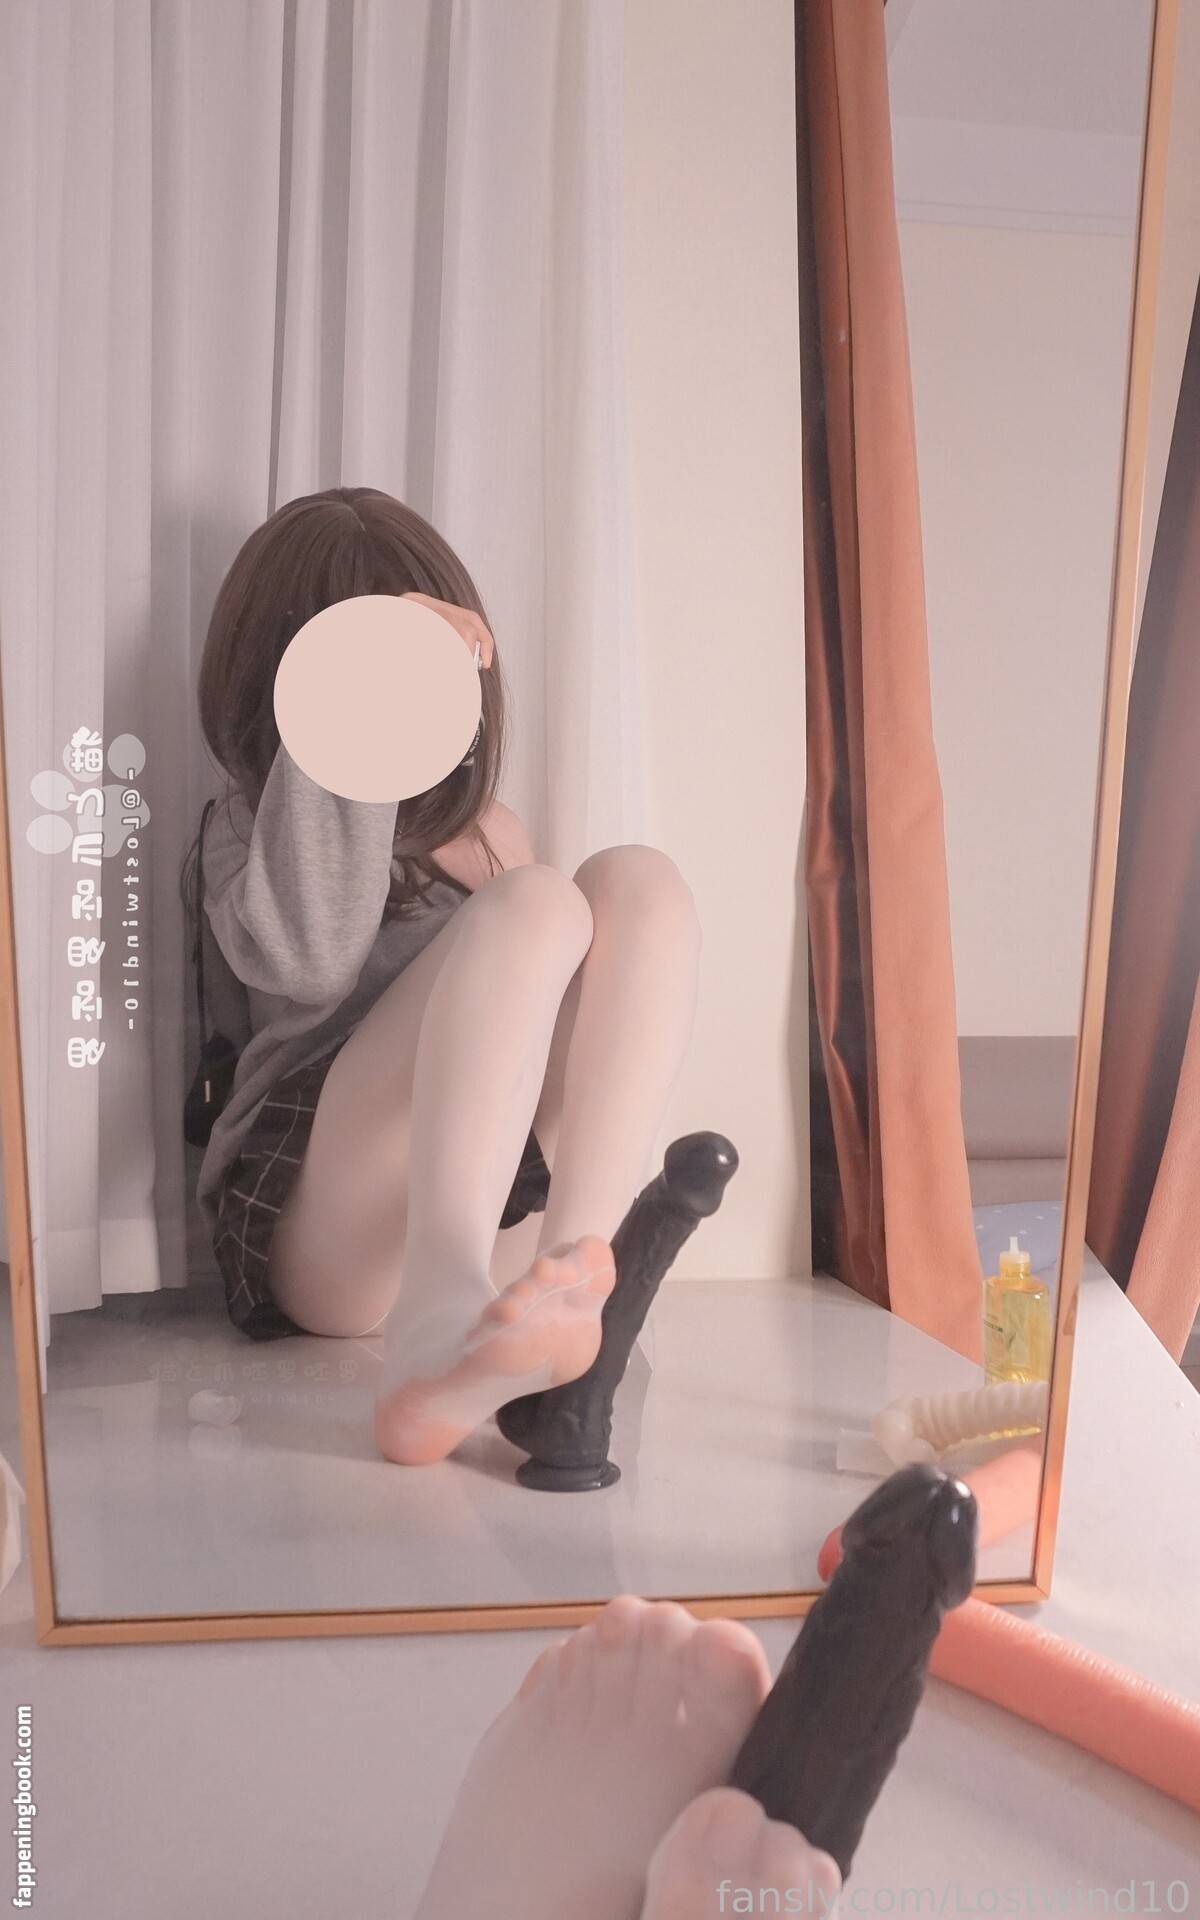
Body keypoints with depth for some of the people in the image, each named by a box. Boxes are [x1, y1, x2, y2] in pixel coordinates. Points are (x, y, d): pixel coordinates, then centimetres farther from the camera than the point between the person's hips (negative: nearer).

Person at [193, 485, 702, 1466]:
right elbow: (305, 958, -15)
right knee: (537, 905, -25)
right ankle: (437, 1329, -47)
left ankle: (574, 1280, -33)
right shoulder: (254, 827, 8)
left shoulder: (491, 832, 23)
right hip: (322, 1234, -4)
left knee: (639, 882, -13)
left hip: (492, 1218, 5)